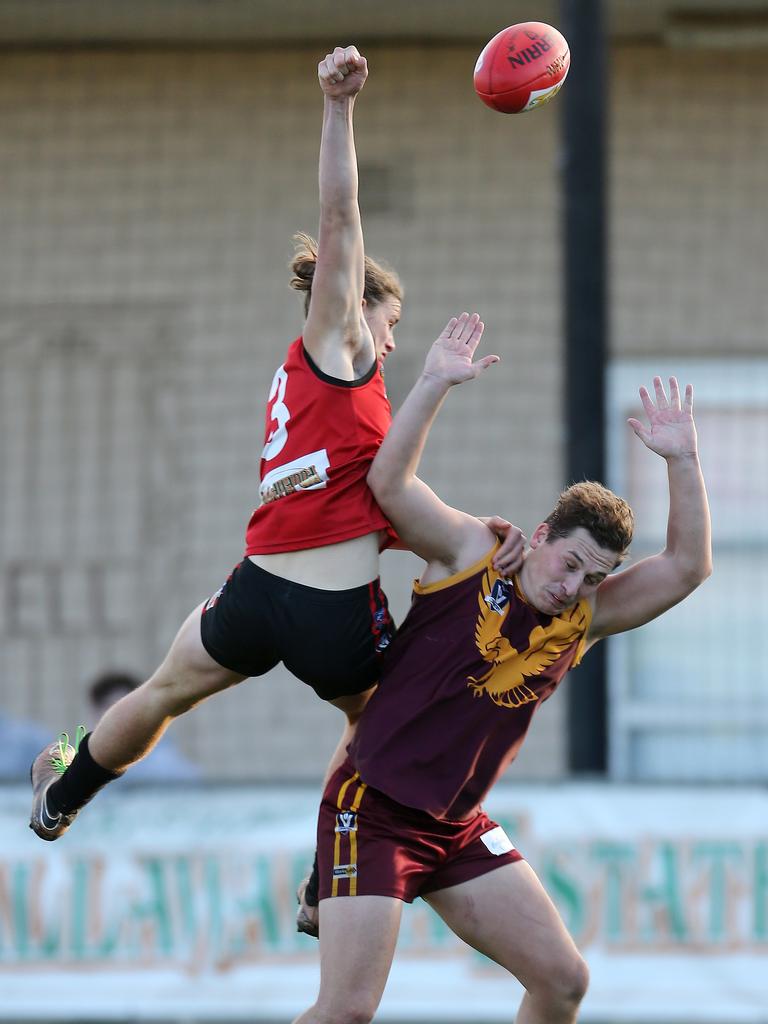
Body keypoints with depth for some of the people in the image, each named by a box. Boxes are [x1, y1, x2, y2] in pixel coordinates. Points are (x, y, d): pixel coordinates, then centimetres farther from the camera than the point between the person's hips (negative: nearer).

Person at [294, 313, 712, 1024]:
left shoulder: (586, 617, 6)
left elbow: (687, 568, -2)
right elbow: (389, 483, -20)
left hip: (457, 828, 6)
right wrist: (434, 384, -28)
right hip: (373, 811, -6)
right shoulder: (468, 553, -7)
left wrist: (681, 461, -12)